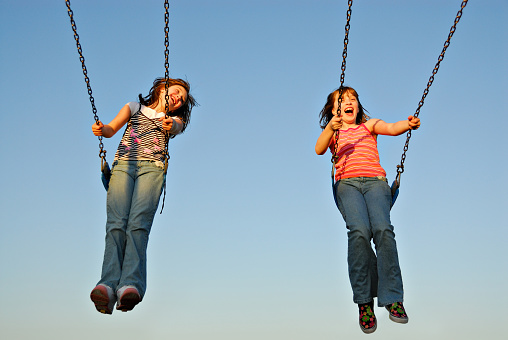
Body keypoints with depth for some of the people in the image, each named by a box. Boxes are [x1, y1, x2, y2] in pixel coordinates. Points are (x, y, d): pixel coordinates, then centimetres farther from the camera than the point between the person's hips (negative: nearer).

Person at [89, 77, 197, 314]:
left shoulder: (175, 119, 27)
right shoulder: (134, 107, 29)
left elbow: (176, 126, 1)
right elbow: (112, 129, 13)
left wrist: (170, 125, -24)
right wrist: (100, 129, -12)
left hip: (152, 168, -1)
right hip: (122, 165, 1)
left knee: (138, 223, -26)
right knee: (116, 223, -23)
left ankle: (131, 285, -41)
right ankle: (108, 286, -38)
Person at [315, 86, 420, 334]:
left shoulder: (369, 125, 27)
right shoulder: (332, 132, 26)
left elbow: (391, 128, 7)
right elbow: (319, 149, 5)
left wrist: (409, 124, -14)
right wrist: (331, 128, -13)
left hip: (375, 180, 1)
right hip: (347, 183, -1)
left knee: (383, 229, -29)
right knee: (359, 231, -30)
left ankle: (393, 299, -26)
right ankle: (364, 302, -22)